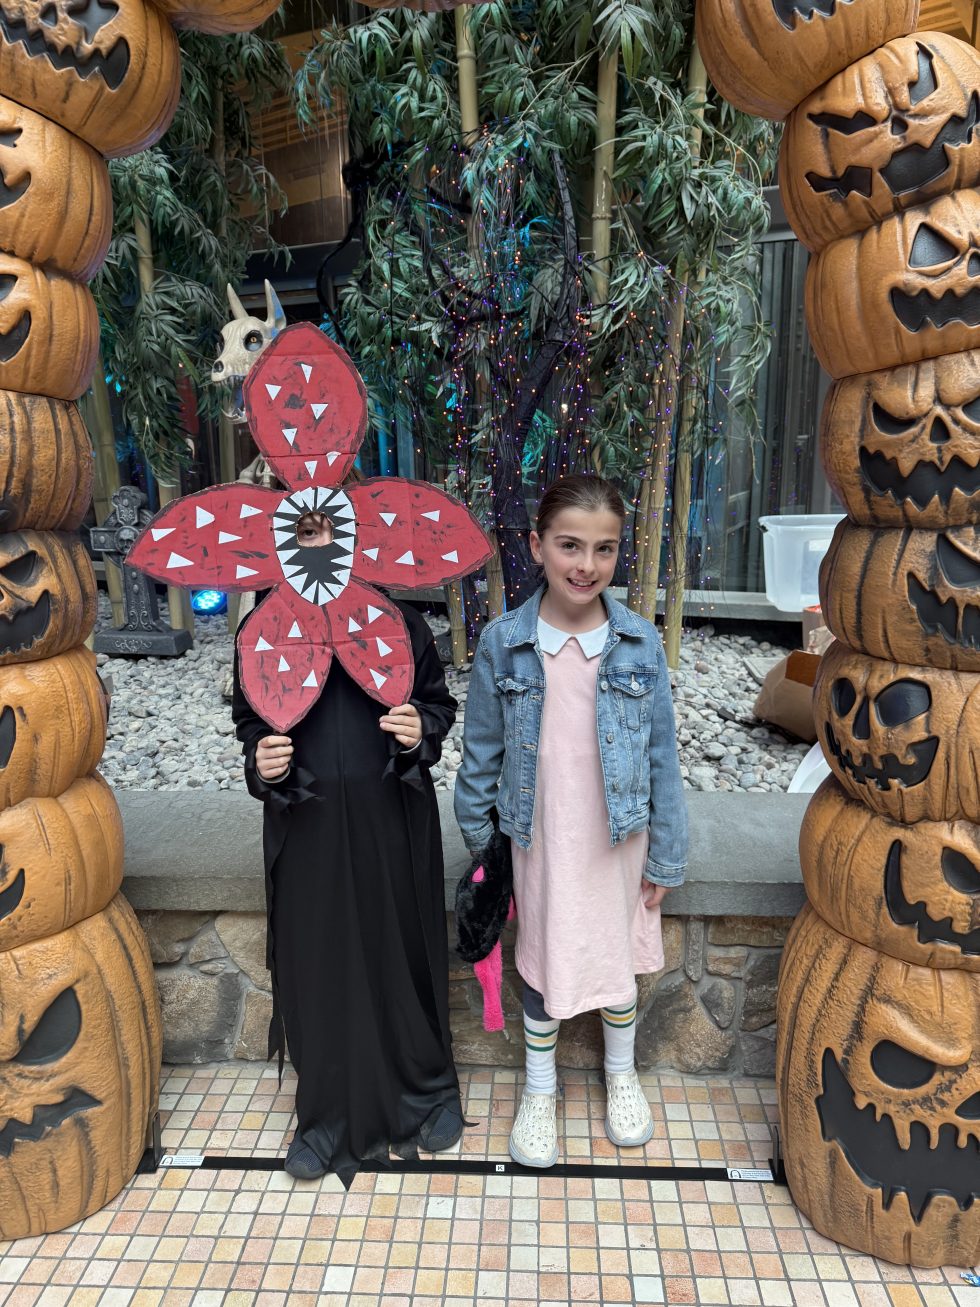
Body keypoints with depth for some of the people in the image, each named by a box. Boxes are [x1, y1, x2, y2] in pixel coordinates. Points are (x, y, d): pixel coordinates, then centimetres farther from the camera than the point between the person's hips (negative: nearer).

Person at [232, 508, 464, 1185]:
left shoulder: (399, 621, -5)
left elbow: (440, 701, 4)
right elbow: (249, 716, 9)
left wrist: (421, 731, -17)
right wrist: (260, 759, -11)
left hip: (391, 819, -1)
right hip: (307, 825, 1)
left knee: (404, 953, 12)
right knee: (319, 965, 12)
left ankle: (429, 1088, 39)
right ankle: (329, 1114, 35)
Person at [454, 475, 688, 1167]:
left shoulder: (641, 643, -11)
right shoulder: (504, 643, -13)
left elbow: (662, 755, -5)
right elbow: (482, 750, -2)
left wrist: (666, 854, -1)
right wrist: (477, 833, 4)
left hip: (619, 837, 1)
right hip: (540, 839, 0)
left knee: (618, 955, 20)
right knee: (543, 961, 17)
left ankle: (622, 1074, 48)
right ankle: (540, 1090, 42)